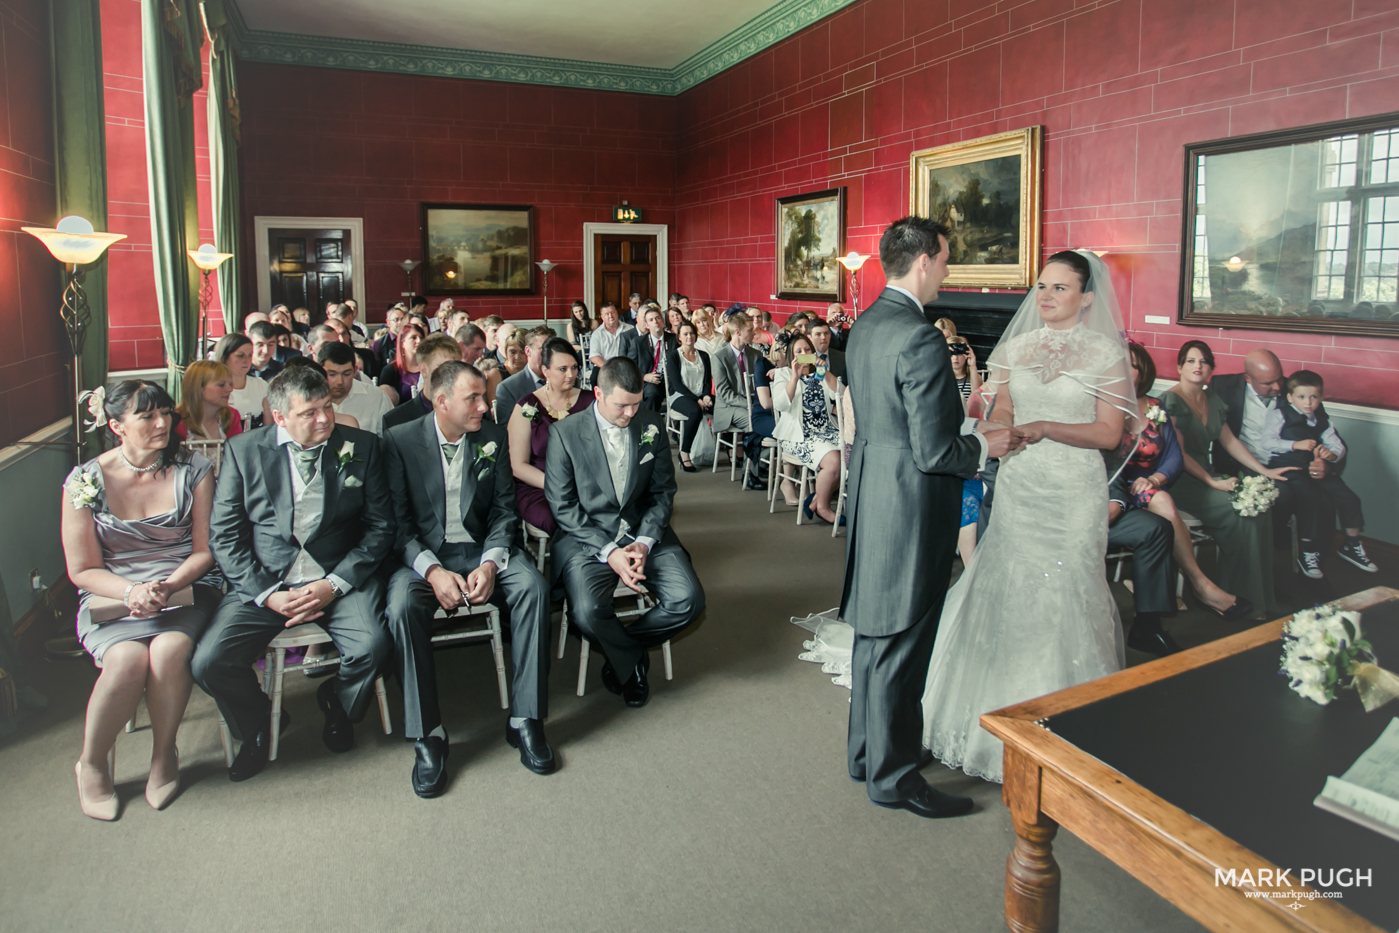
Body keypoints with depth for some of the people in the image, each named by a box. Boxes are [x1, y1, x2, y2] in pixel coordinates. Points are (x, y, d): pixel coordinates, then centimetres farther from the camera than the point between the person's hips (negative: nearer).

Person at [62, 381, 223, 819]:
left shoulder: (193, 470, 1)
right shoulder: (85, 481, 0)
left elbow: (205, 549, 2)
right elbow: (82, 569, 3)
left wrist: (168, 586, -16)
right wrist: (131, 592, -16)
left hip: (185, 587, 0)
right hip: (111, 595, 0)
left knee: (169, 650, -32)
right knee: (127, 659, -30)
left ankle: (164, 753, -6)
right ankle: (91, 763, -3)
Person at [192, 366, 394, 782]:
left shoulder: (361, 446, 3)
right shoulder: (243, 451, 3)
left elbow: (380, 526, 1)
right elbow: (224, 536, 2)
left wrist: (334, 584, -11)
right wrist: (268, 594, -11)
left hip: (339, 579, -1)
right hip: (264, 583, 1)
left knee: (372, 647, -26)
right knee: (209, 662, -19)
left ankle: (338, 704, 12)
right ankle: (257, 724, 16)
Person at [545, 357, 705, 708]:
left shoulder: (652, 426, 3)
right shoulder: (565, 433, -6)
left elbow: (663, 491, 7)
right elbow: (562, 506, -7)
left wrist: (645, 542, -10)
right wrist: (609, 551, -17)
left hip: (643, 533, 3)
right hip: (587, 536, -3)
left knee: (689, 600, -18)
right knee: (588, 612, -29)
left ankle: (620, 648, 8)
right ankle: (632, 658, 6)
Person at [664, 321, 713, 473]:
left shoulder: (703, 356, 16)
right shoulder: (673, 356, 3)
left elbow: (708, 380, 11)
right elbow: (676, 383, -6)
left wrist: (706, 396, -11)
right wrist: (697, 400, -15)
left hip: (701, 396, 4)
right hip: (680, 396, -4)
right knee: (695, 411, -38)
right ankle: (684, 454, -27)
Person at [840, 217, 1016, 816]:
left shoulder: (864, 327, 8)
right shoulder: (920, 339, -22)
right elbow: (934, 452, -23)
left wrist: (961, 419, 17)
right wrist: (985, 446, -5)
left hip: (870, 493, 10)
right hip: (910, 510, -10)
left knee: (874, 636, 20)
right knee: (899, 647, 4)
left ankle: (866, 751, 36)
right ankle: (892, 776, 20)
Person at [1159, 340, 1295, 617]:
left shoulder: (1213, 401, 15)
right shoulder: (1171, 401, -9)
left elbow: (1230, 441, 21)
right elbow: (1178, 454, -14)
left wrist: (1266, 471, 16)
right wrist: (1213, 483, -17)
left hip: (1207, 476, 7)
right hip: (1180, 482, -7)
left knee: (1261, 508, -15)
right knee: (1240, 513, -24)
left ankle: (1259, 597, -9)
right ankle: (1236, 596, -10)